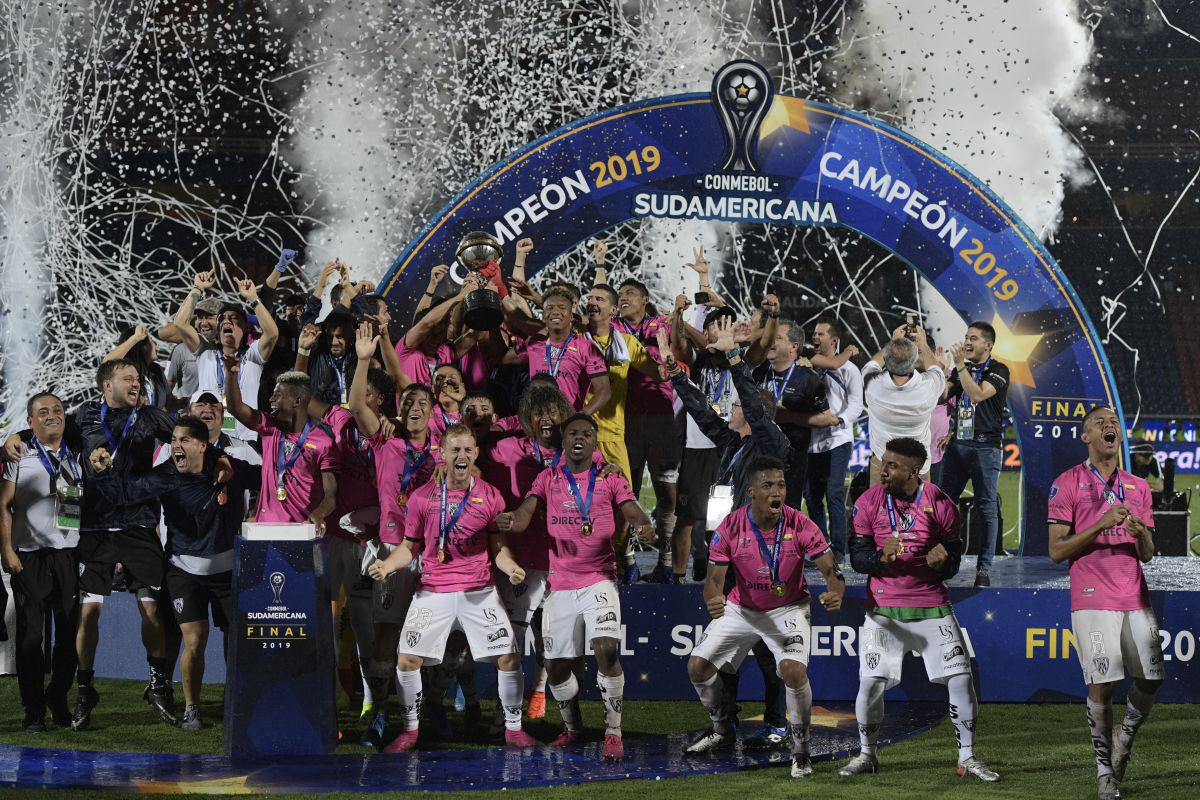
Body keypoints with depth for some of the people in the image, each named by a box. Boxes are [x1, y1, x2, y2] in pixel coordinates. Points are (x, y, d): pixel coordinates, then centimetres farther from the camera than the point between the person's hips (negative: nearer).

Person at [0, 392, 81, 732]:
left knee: (70, 633, 2)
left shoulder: (77, 458, 13)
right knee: (30, 634, -1)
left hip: (71, 555, 3)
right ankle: (33, 710, 5)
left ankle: (58, 698, 19)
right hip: (29, 557, -2)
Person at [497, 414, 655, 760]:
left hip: (599, 580, -2)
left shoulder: (611, 479, 6)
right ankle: (572, 727, 30)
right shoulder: (548, 478, 9)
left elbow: (632, 512, -5)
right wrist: (513, 521, -29)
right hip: (560, 585, 2)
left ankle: (613, 731, -13)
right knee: (556, 666, 6)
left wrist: (643, 526, -30)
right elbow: (526, 511, -4)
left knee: (606, 649, -22)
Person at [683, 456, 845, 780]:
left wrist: (835, 592, -44)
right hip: (741, 608, 3)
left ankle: (800, 750, -7)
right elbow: (714, 578, -15)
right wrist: (713, 599, -39)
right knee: (698, 667, 0)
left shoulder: (800, 525, -21)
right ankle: (723, 731, 28)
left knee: (794, 670, -27)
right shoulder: (730, 528, -18)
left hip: (788, 609, -3)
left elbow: (831, 569, -21)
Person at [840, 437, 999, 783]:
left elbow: (953, 564, 3)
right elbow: (857, 558, -2)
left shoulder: (940, 504, -4)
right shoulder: (869, 502, -3)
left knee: (960, 679, -6)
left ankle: (967, 757, 8)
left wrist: (941, 562, -20)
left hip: (931, 604, 0)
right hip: (883, 607, 0)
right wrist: (882, 557, -23)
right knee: (870, 682, -6)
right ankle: (866, 755, 16)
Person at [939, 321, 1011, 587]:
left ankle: (984, 568, -5)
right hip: (958, 444, 6)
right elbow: (941, 395, 8)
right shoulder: (961, 369, 17)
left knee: (987, 508, -5)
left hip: (985, 446, -6)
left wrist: (960, 365, -17)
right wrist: (937, 368, -3)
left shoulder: (998, 371, -2)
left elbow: (978, 395, -17)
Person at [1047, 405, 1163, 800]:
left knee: (1151, 680, -1)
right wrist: (1101, 524, -15)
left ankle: (1125, 740, 24)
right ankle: (1104, 767, 3)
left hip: (1135, 598, 5)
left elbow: (1147, 555, 16)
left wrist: (1141, 533, -8)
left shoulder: (1138, 487, 16)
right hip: (1093, 600, -4)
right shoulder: (1066, 484, 2)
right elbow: (1057, 550, -4)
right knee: (1102, 685, -10)